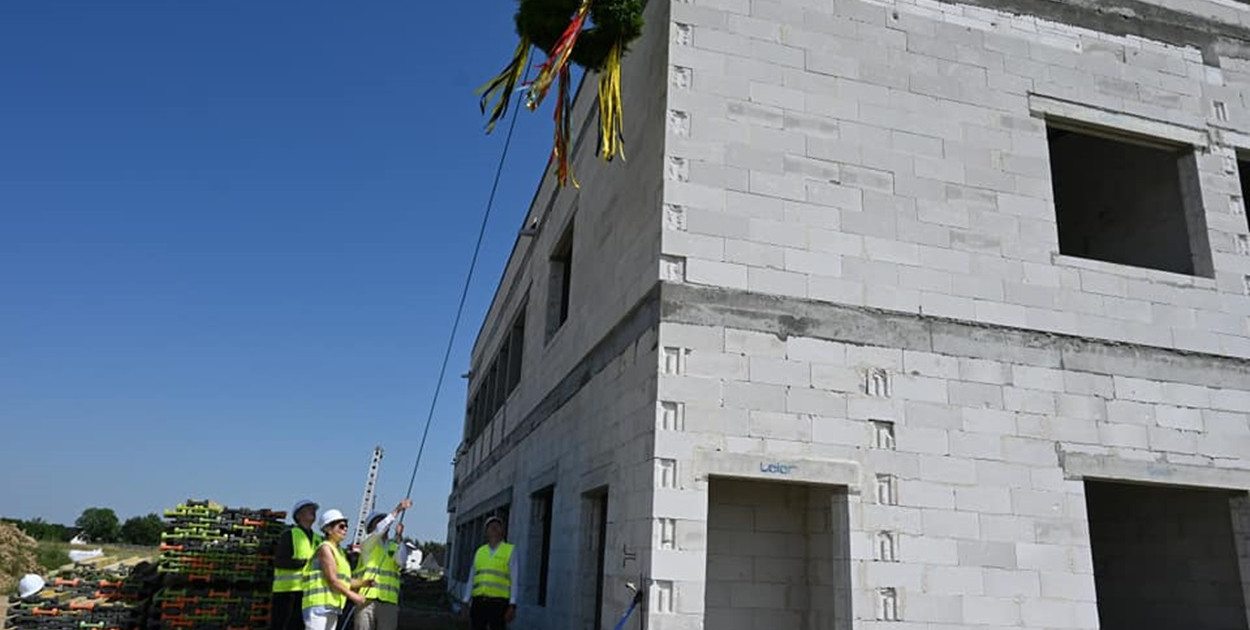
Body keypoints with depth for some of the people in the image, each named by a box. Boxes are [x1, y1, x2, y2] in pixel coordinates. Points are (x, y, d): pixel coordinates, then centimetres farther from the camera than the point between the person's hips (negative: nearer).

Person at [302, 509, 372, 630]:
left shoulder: (339, 551, 21)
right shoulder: (325, 548, -7)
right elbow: (332, 580, -15)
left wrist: (364, 583, 7)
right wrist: (353, 596, -14)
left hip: (332, 607, 9)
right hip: (319, 605, -9)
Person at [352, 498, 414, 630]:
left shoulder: (395, 546, 18)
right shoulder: (367, 544, 8)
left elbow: (401, 561, -3)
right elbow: (379, 531, -13)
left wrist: (399, 537, -13)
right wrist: (397, 510, -18)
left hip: (389, 601, 3)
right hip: (366, 598, -3)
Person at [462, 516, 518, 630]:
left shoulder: (510, 550, 4)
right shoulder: (479, 551, 15)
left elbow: (514, 580, -2)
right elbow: (471, 579, 15)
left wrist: (512, 606, -10)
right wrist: (466, 602, 8)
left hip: (498, 603, -4)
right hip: (478, 602, 4)